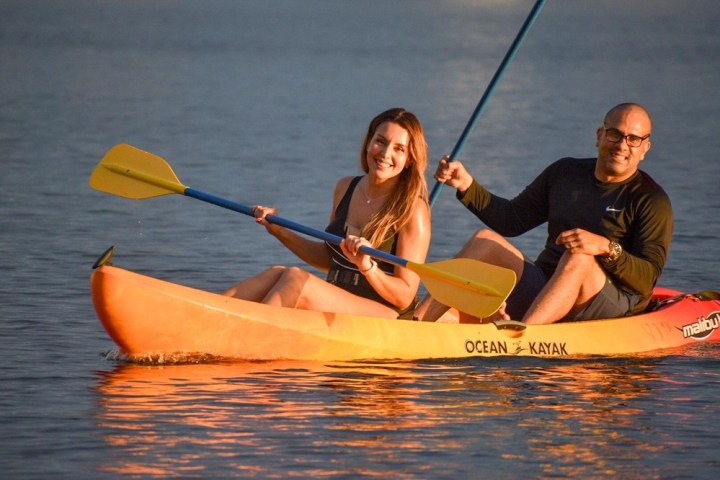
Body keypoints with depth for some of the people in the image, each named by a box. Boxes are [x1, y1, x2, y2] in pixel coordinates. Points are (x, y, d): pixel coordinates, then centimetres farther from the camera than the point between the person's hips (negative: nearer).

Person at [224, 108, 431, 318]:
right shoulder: (345, 188, 10)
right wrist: (280, 232, 13)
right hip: (335, 310, 6)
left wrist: (368, 267, -29)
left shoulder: (412, 209, -9)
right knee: (279, 274, -22)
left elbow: (405, 298, -12)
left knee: (296, 279, -27)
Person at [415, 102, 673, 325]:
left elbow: (647, 280, -12)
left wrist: (607, 248, -30)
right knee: (486, 240, -11)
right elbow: (512, 220, 20)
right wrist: (468, 186, 8)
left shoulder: (651, 200, -2)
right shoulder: (565, 173, 15)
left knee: (579, 258, -35)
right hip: (543, 291, 5)